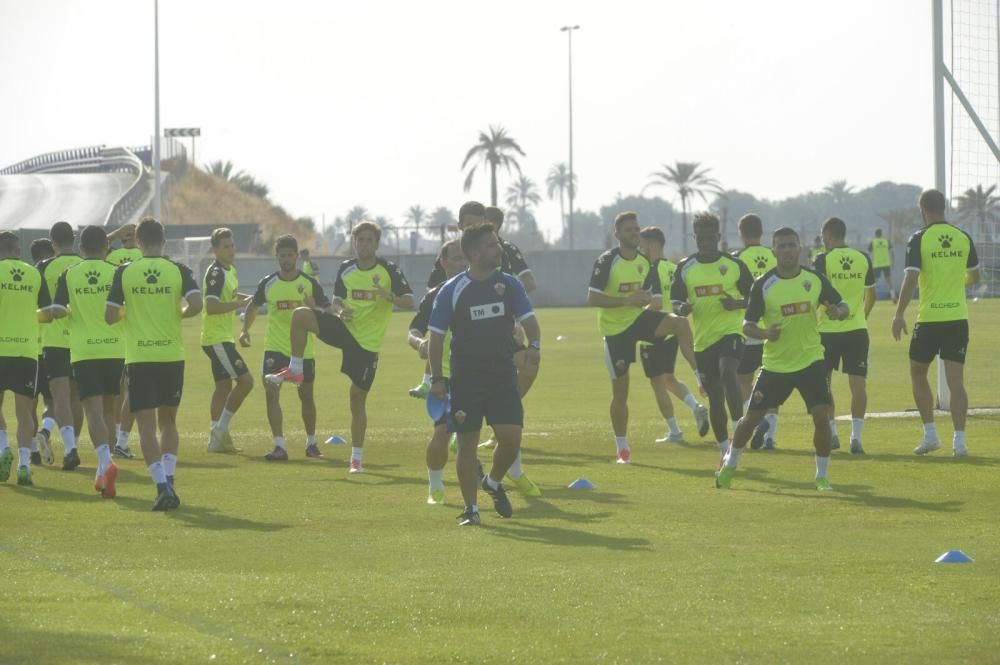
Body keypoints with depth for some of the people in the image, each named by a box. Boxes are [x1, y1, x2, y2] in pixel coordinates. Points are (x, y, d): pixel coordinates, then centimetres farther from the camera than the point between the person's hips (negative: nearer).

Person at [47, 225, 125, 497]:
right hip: (115, 349, 2)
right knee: (108, 410, 16)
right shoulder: (116, 273, 0)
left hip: (84, 352, -1)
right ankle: (102, 473, 20)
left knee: (94, 412, -7)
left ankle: (106, 462, -31)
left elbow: (55, 311, -6)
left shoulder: (69, 275, 0)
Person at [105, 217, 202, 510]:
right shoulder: (178, 270, -1)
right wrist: (178, 314, 7)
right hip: (172, 355, 2)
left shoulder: (124, 272, -2)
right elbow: (196, 305, -15)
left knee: (146, 425, -1)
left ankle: (163, 486, -14)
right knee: (168, 421, 19)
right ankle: (169, 480, 9)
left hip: (139, 357, -2)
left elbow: (110, 316, -4)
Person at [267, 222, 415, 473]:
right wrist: (339, 309, -11)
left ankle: (356, 458, 10)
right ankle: (295, 370, -8)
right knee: (300, 315, -20)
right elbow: (337, 299, 13)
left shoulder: (389, 270, -8)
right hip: (345, 328, 4)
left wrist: (389, 296, -32)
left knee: (358, 399, 0)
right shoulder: (346, 269, 4)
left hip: (368, 342, -3)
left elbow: (409, 302, -12)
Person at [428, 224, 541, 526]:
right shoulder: (452, 290, -6)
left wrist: (534, 344, -18)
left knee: (511, 437, -6)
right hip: (465, 378, -3)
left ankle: (494, 483, 23)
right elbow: (436, 337, -2)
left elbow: (528, 319, 3)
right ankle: (470, 507, 8)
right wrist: (437, 378, -6)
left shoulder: (508, 284, 3)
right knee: (467, 442, -1)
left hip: (503, 375, 3)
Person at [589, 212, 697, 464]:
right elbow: (592, 298, -19)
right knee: (620, 390, 1)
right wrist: (626, 301, -28)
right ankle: (622, 449, 16)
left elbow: (656, 298, 10)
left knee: (680, 323, -27)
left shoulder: (646, 262, 3)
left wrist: (648, 300, -15)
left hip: (640, 318, 3)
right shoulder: (606, 262, -12)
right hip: (615, 328, -3)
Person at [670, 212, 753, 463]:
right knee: (714, 396, 8)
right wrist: (682, 308, -17)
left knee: (727, 372, -31)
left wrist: (736, 304, -15)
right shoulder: (685, 268, 5)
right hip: (703, 339, 3)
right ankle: (724, 450, 20)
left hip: (730, 332, -3)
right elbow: (676, 302, 6)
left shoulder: (734, 265, 0)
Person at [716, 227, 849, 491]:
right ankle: (729, 464, 28)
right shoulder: (763, 285, -7)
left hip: (810, 360, 1)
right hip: (775, 363, -1)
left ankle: (822, 476, 3)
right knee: (752, 416, 5)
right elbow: (747, 325, -6)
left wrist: (837, 312, -18)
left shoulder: (815, 279, -2)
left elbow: (843, 306, 7)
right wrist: (764, 333, -27)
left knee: (821, 415, -12)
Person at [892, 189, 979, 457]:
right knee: (956, 381, 2)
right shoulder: (963, 238, 4)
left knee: (918, 374, 16)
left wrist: (899, 314, -8)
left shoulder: (919, 239, -8)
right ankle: (959, 440, -6)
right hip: (958, 318, 3)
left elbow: (910, 279, -15)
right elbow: (974, 276, 15)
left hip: (929, 318, -3)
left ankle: (930, 434, 13)